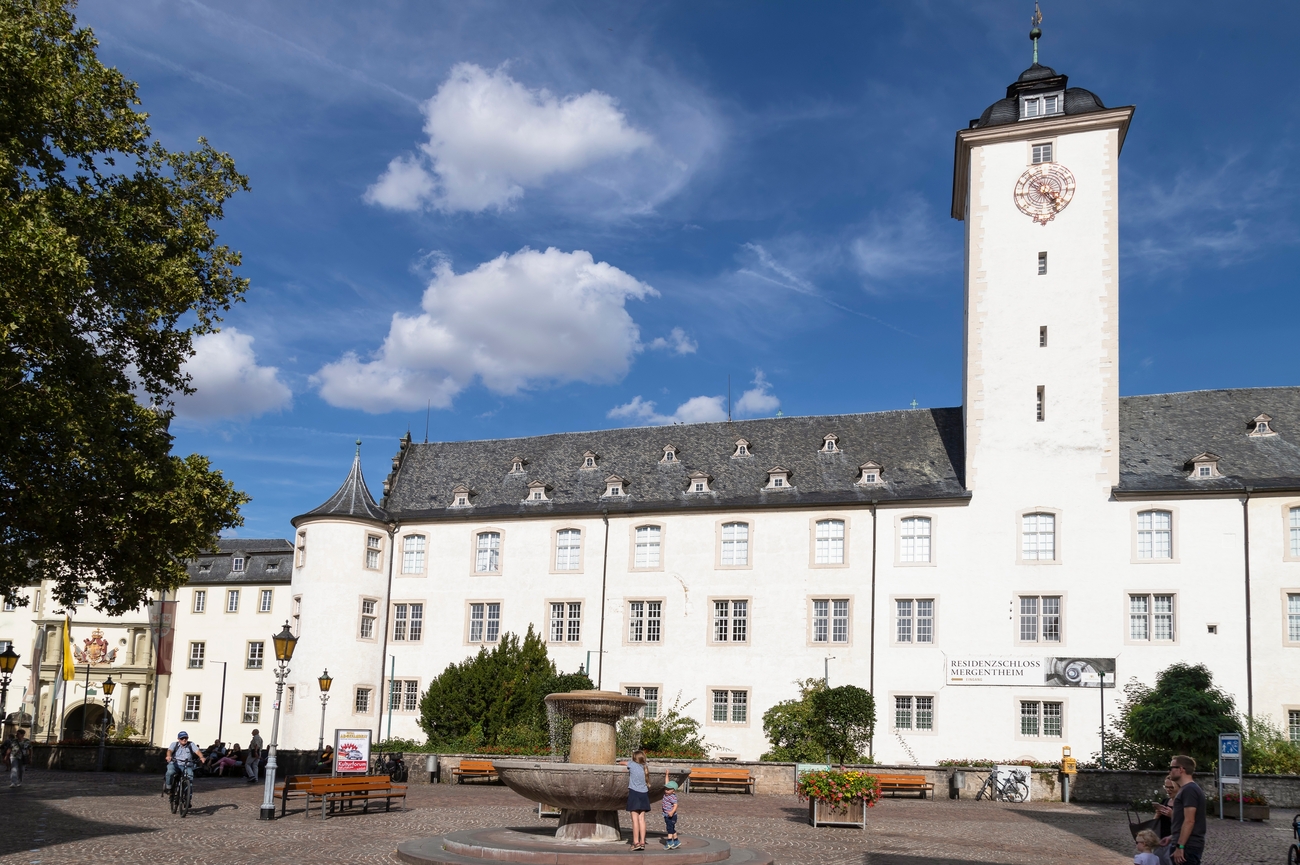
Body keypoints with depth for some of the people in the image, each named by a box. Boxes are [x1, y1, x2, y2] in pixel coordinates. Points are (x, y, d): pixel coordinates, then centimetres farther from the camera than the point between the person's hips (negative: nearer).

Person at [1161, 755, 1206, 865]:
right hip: (1186, 845, 10)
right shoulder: (1186, 789, 17)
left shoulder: (1189, 790, -15)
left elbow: (1189, 821, -21)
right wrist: (1172, 837, 22)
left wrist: (1180, 846, -22)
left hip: (1188, 846, -10)